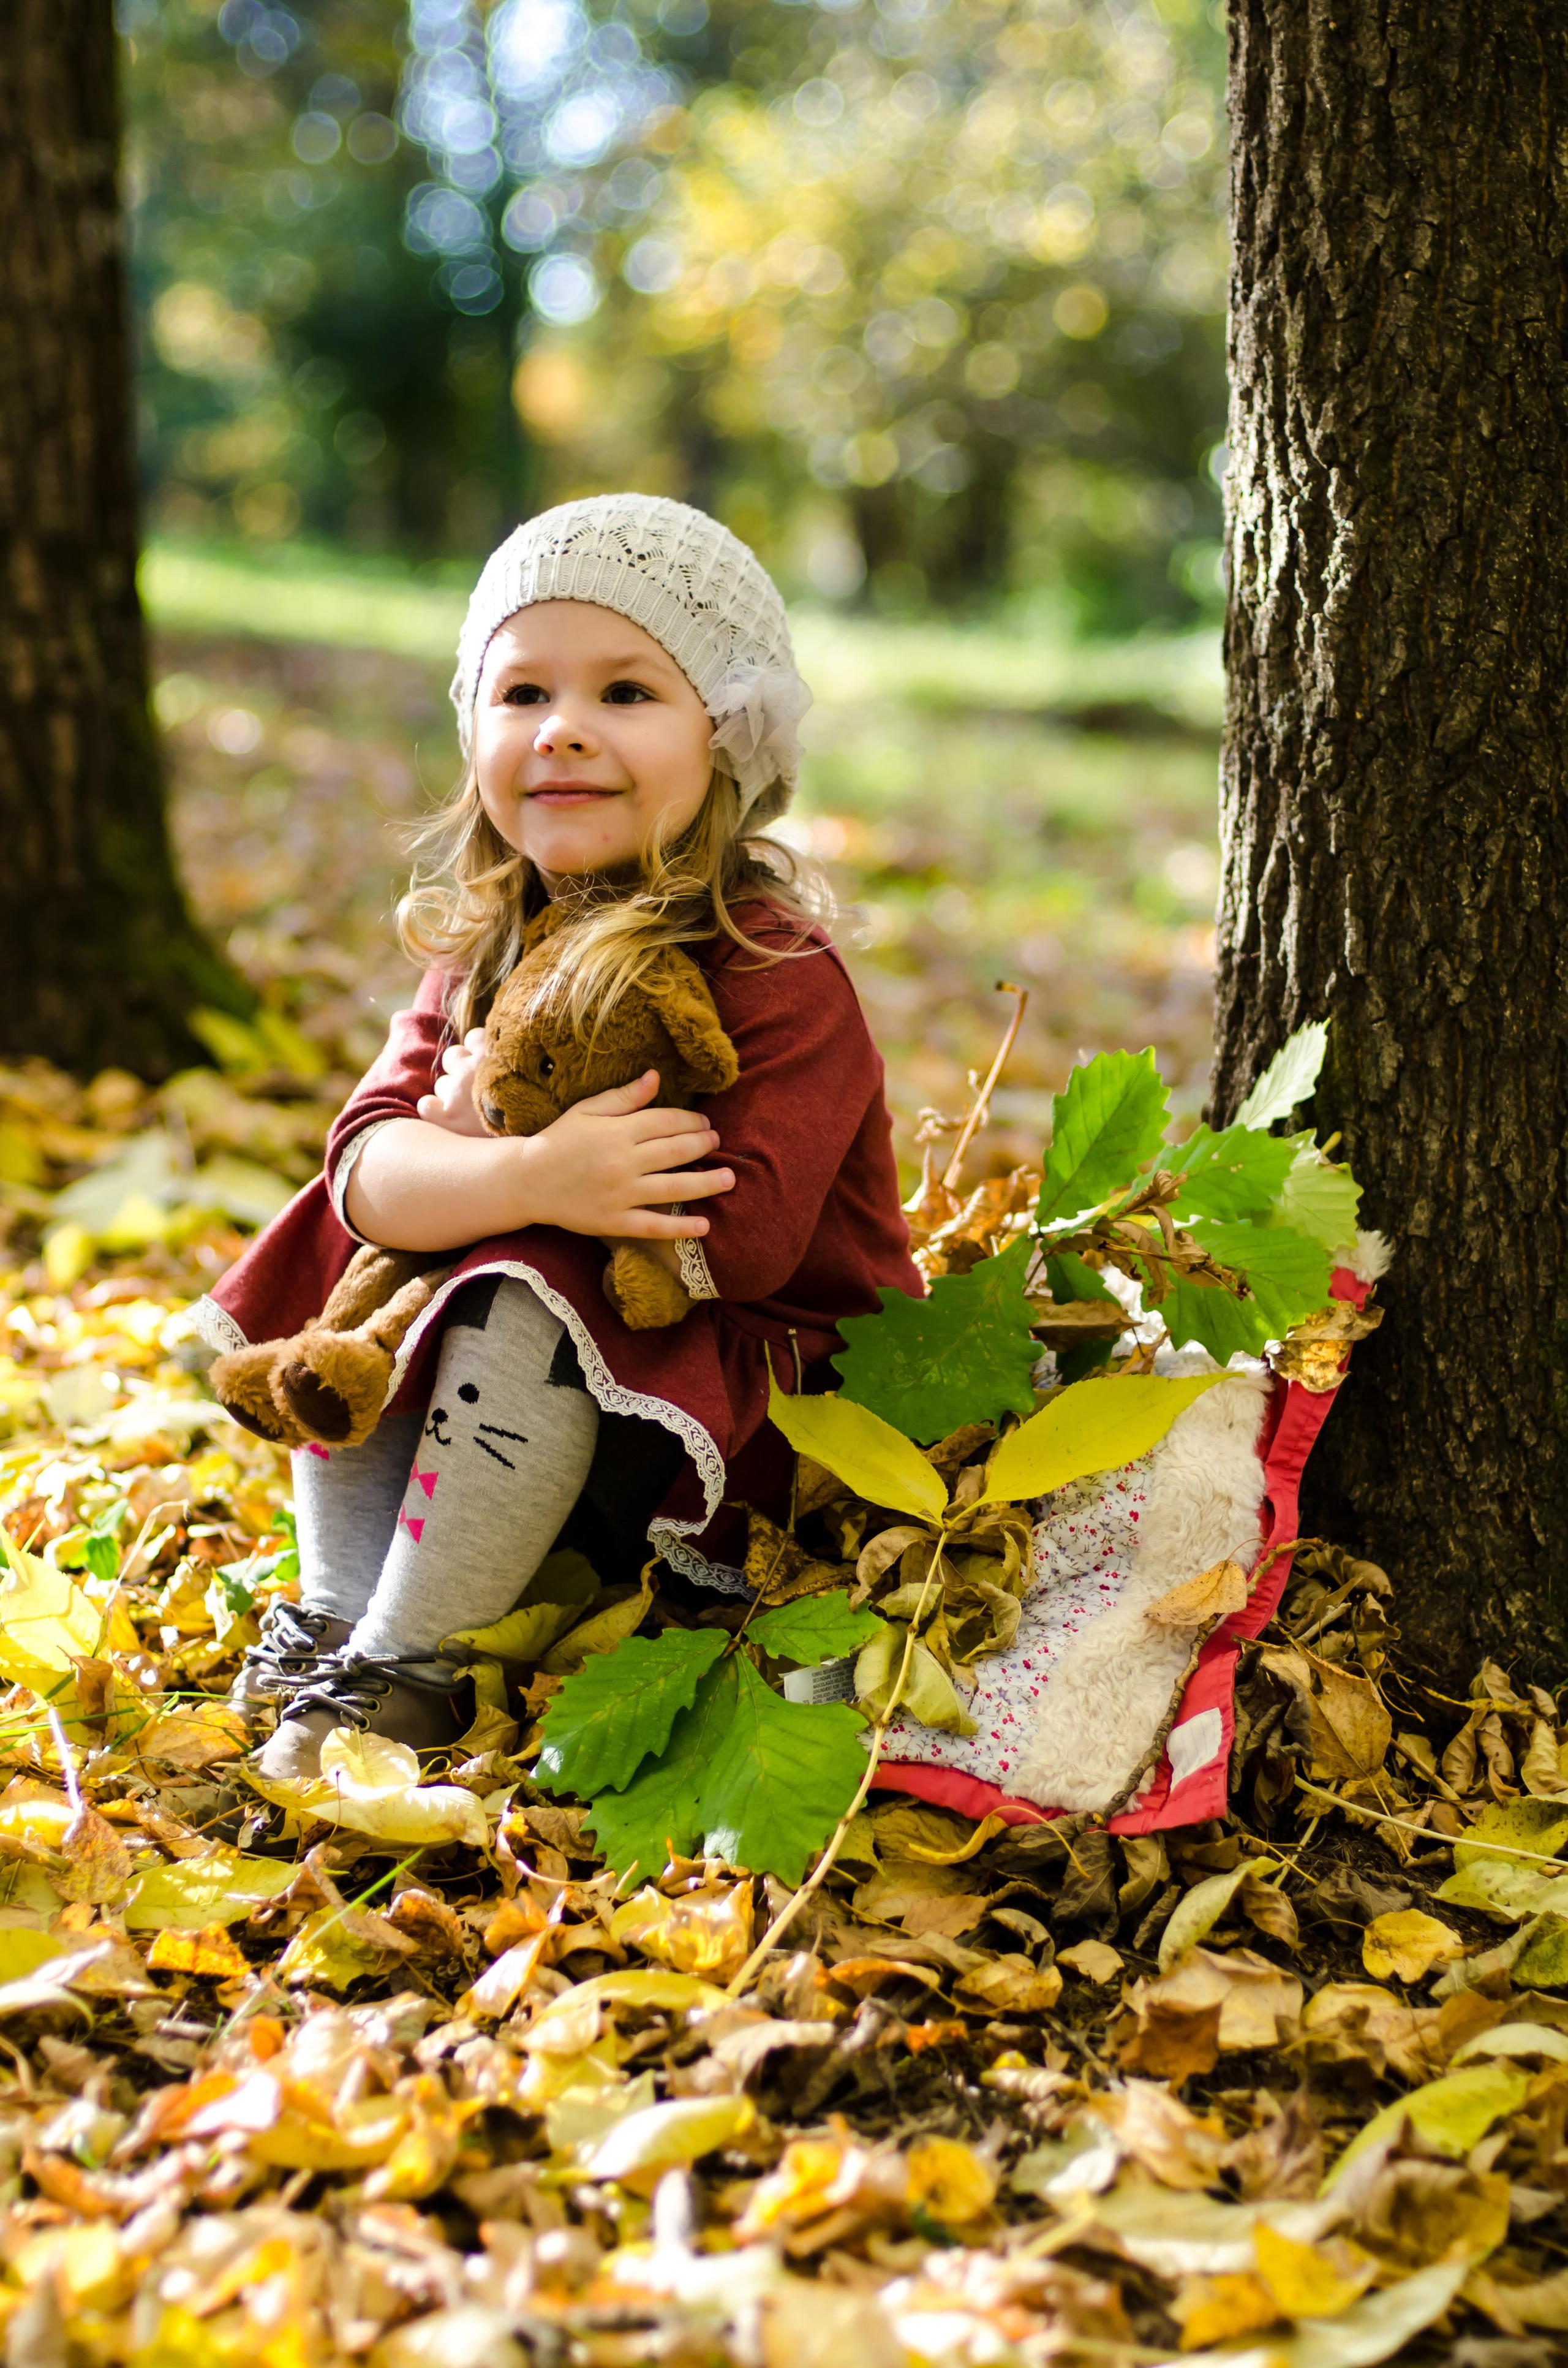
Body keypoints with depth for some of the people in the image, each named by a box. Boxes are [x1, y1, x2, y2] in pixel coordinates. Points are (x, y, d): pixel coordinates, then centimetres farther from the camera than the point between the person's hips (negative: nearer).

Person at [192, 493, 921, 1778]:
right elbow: (367, 1170, -13)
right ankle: (340, 1621, -1)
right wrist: (532, 1176, -35)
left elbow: (741, 1238, -30)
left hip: (751, 1416, -7)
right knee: (333, 1282, -6)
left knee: (529, 1307, -31)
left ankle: (405, 1676, -20)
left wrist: (485, 1133, -21)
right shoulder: (486, 946, 1)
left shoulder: (778, 972, -19)